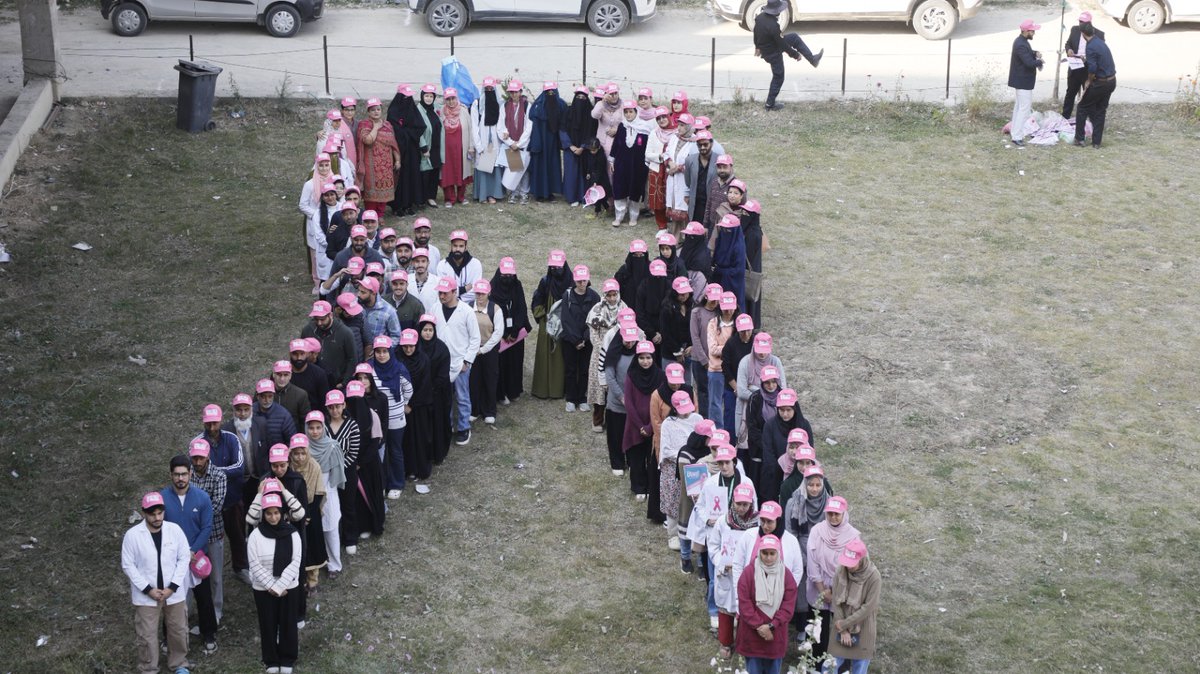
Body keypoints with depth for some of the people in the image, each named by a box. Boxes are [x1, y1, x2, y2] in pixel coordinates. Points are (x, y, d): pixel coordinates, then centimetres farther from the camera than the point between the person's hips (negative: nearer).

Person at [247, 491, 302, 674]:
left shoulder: (291, 534, -7)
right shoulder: (255, 535, -9)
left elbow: (295, 563, -10)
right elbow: (255, 565, -10)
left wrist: (279, 586, -15)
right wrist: (271, 586, -16)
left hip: (288, 588, 0)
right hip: (263, 589, 0)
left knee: (288, 624, 10)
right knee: (268, 625, 10)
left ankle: (287, 659, 26)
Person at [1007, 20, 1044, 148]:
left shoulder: (1022, 41, 8)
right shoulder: (1021, 45, -25)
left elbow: (1027, 53, 27)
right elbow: (1029, 63, -32)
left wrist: (1035, 53, 6)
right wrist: (1040, 61, -13)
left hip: (1021, 80, 11)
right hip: (1023, 81, -11)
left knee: (1018, 106, 19)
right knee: (1024, 108, -9)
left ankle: (1014, 132, 28)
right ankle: (1017, 137, -9)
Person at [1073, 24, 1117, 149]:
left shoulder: (1091, 47, -18)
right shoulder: (1101, 42, 8)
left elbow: (1092, 68, -26)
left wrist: (1089, 80, -7)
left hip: (1100, 83, -8)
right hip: (1112, 81, 8)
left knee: (1083, 108, 8)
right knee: (1100, 111, 14)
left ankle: (1079, 139, 9)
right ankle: (1096, 141, 16)